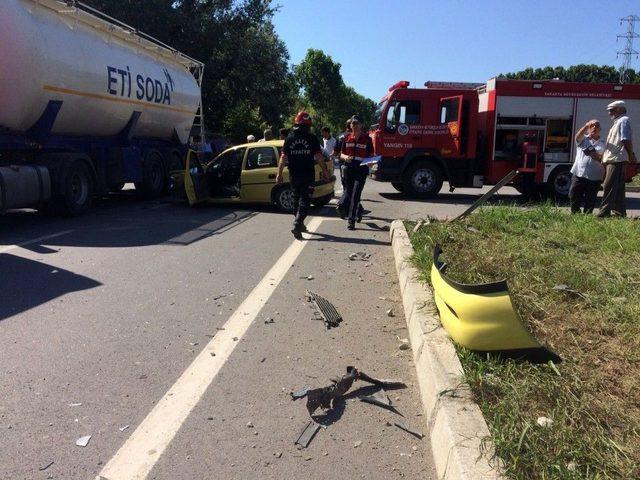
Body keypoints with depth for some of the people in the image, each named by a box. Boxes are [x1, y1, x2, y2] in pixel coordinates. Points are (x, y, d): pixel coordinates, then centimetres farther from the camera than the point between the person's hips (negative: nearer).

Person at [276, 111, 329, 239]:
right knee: (304, 200, -2)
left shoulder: (289, 138, 2)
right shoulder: (312, 138, -5)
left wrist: (279, 173, 4)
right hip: (308, 175, -3)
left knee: (296, 199, 17)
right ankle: (297, 225, -19)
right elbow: (318, 156, -6)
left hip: (294, 175, 3)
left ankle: (300, 224, 28)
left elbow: (283, 157, 0)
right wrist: (325, 171, 2)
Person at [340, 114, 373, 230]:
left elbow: (371, 155, 6)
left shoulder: (367, 139, 1)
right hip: (349, 169, 4)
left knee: (355, 195, -14)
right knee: (349, 194, 13)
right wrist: (345, 157, -10)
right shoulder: (347, 138, 10)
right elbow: (341, 154, 13)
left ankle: (351, 220, -13)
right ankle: (358, 213, 36)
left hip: (361, 170, -4)